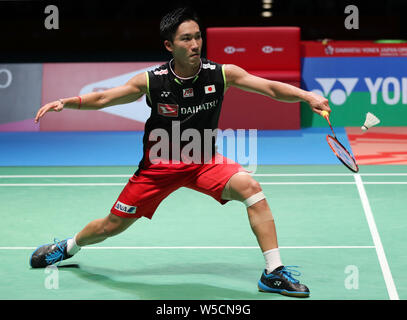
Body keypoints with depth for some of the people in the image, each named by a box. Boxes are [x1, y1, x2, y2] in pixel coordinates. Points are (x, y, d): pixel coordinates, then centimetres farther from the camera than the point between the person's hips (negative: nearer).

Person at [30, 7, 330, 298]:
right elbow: (102, 98, -3)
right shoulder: (151, 81, -13)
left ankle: (274, 272, -22)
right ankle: (69, 246, 45)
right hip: (160, 165, 0)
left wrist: (307, 96, -35)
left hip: (206, 162, 0)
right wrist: (65, 102, -18)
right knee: (111, 226, 9)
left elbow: (272, 88, -17)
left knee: (250, 186, -30)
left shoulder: (223, 74, -13)